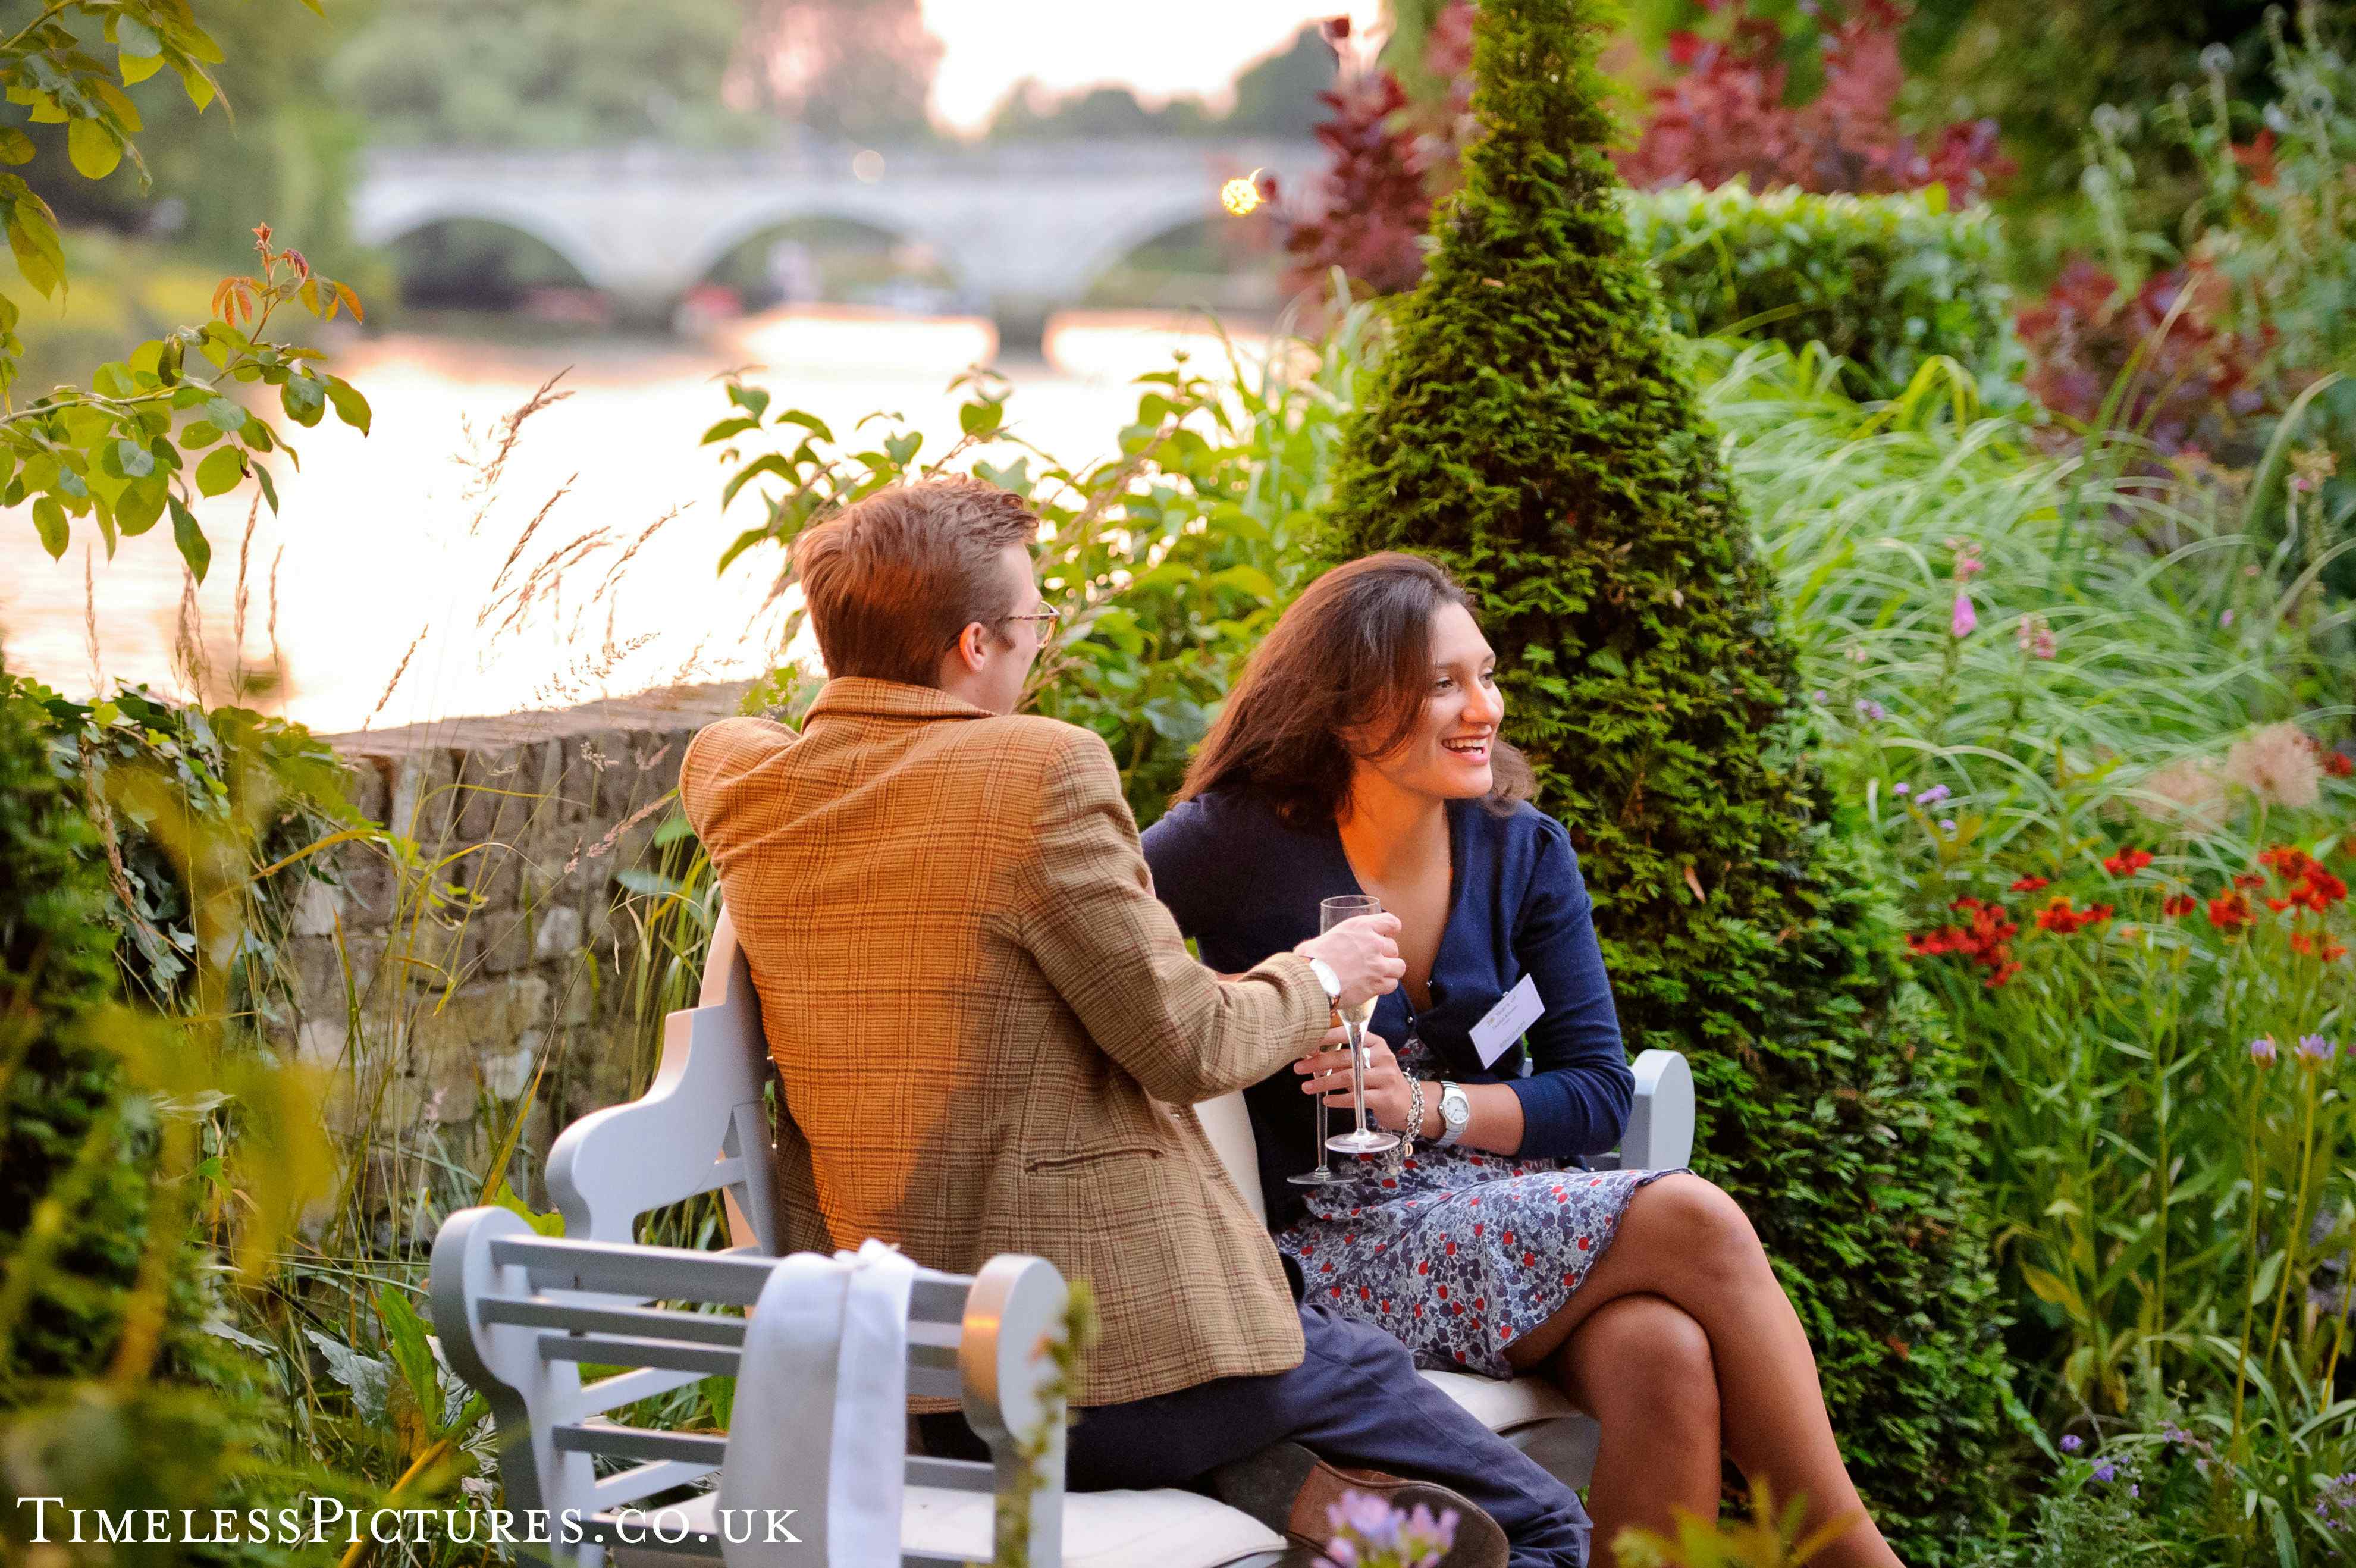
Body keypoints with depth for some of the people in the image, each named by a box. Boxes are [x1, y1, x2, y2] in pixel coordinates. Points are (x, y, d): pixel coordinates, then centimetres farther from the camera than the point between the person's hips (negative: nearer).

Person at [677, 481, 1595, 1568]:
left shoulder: (736, 777, 5)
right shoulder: (1044, 768, -15)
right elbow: (1188, 1047, -12)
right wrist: (1316, 978, 8)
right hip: (1106, 1341, -7)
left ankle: (1278, 1481, 3)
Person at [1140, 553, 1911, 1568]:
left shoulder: (1525, 853, 5)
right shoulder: (1244, 846, -7)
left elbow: (1597, 1093, 3)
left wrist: (1425, 1105, -15)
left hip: (1517, 1204, 4)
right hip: (1345, 1249, -4)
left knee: (1664, 1352, -32)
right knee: (1691, 1222, -27)